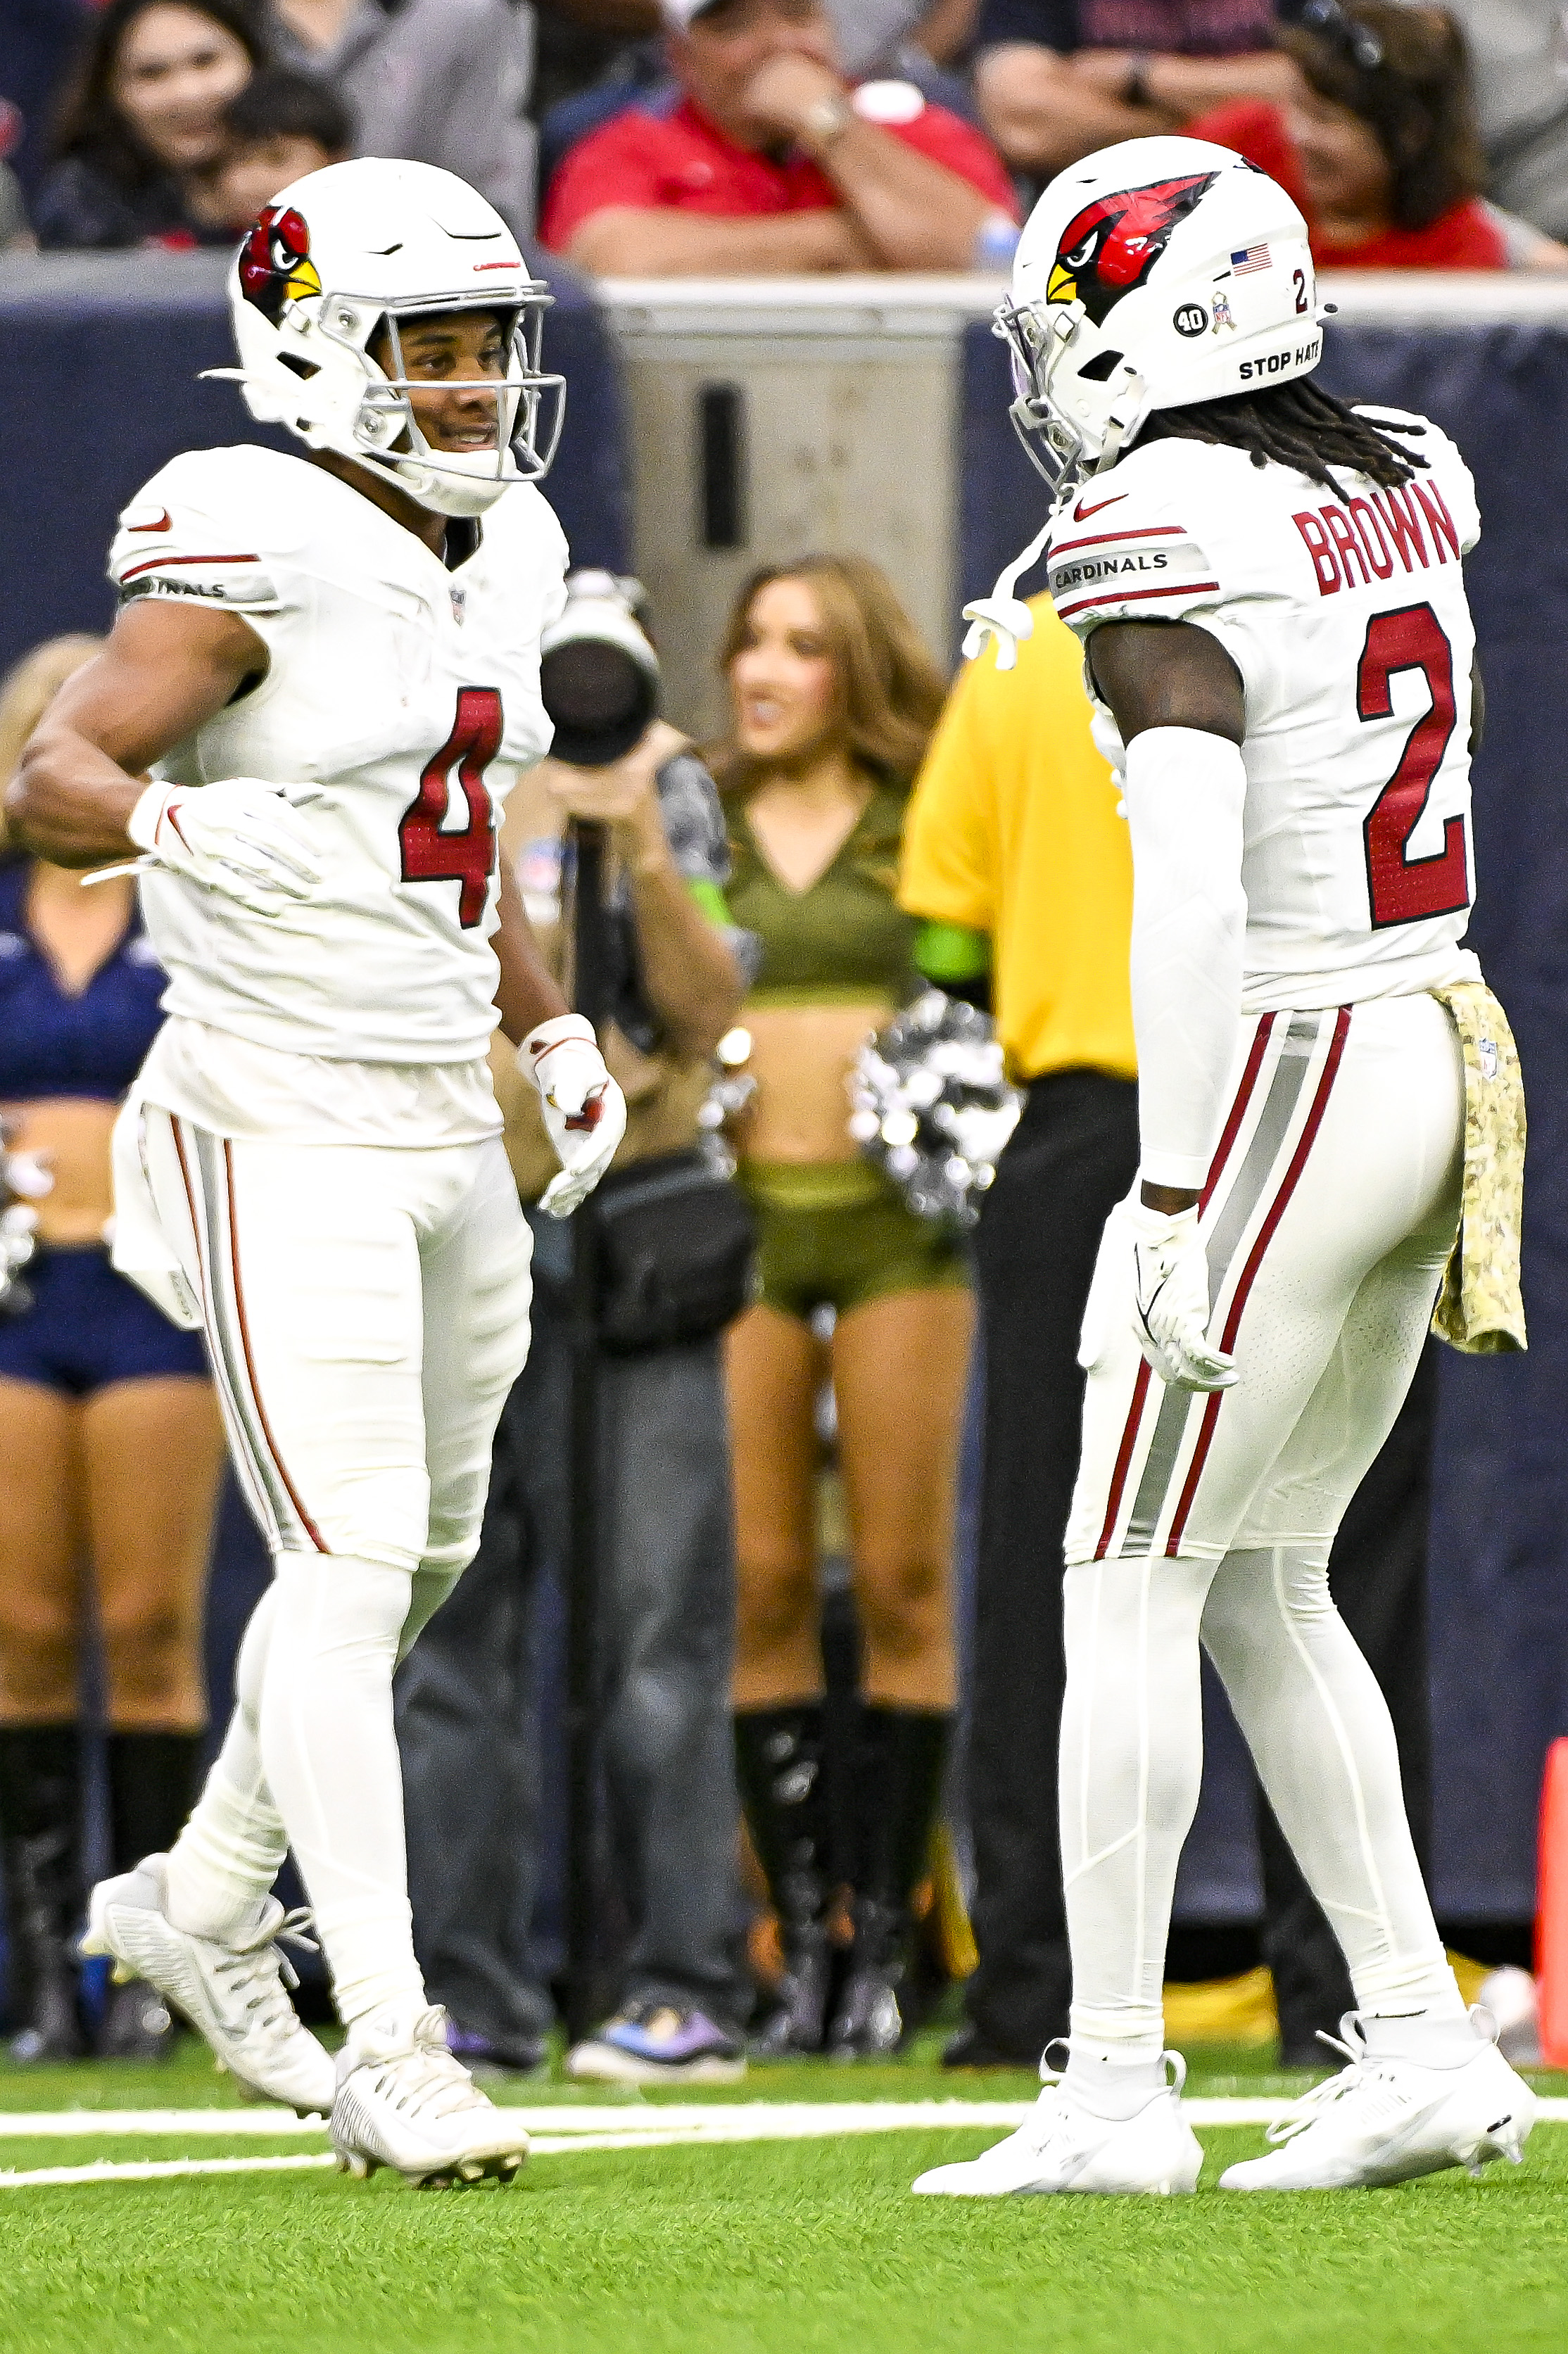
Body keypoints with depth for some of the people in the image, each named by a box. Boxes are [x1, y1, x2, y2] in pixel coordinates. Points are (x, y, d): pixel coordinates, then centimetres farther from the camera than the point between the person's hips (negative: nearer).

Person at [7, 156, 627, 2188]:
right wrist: (184, 823, -38)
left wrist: (554, 1035, 21)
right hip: (284, 1125, -9)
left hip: (442, 1121, 9)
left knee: (417, 1551, 17)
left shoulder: (497, 555, 11)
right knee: (351, 1570, -12)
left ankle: (202, 1902, 36)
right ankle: (389, 2049, -11)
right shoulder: (260, 554, -14)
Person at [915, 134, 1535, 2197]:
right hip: (1444, 1047, 8)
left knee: (1128, 1590, 0)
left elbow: (1193, 892, -25)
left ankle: (1115, 2088, -1)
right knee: (1265, 1592, 16)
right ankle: (1420, 2046, 11)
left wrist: (1173, 1194, -23)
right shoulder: (1402, 484, 8)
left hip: (1288, 1080, -8)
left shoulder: (1164, 550, -17)